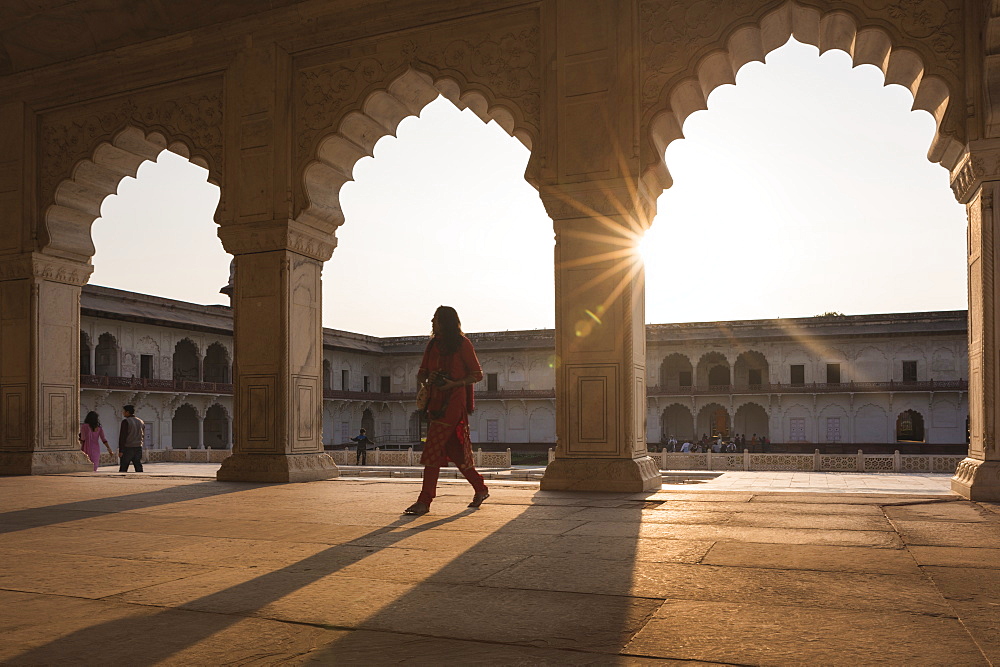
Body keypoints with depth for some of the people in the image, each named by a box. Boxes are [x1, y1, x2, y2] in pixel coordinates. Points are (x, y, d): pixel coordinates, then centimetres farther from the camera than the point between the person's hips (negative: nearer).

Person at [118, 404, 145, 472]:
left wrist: (120, 451, -13)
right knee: (139, 469, 4)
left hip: (127, 448, -6)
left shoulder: (126, 421, -9)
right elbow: (143, 436, 17)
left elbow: (122, 436, -13)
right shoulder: (141, 422, 11)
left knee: (123, 469, 0)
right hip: (138, 448, 6)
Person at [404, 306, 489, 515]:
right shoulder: (432, 345, 17)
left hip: (453, 401, -7)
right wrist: (427, 378, -4)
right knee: (454, 450, 10)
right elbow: (420, 375, 20)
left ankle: (424, 501, -13)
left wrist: (453, 384, -15)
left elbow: (477, 374, -3)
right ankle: (481, 489, 25)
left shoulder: (462, 344, -2)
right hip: (436, 402, 7)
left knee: (433, 448, -14)